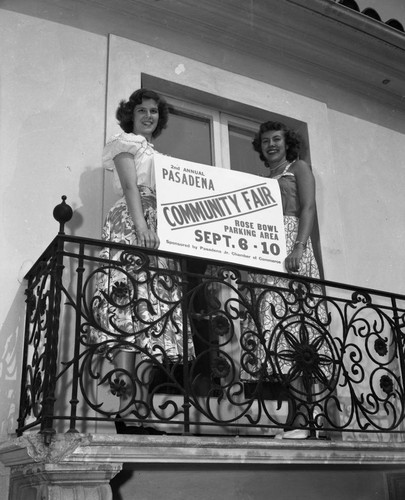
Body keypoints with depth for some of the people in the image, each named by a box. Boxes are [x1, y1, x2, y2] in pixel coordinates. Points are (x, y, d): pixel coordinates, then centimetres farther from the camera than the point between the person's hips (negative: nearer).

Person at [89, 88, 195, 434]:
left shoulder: (156, 154, 33)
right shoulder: (126, 143, 12)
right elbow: (130, 186, -5)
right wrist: (142, 225, -20)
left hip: (159, 231, 7)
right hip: (132, 227, -7)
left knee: (153, 320, -4)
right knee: (130, 315, -18)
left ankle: (140, 413, -8)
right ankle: (127, 412, -23)